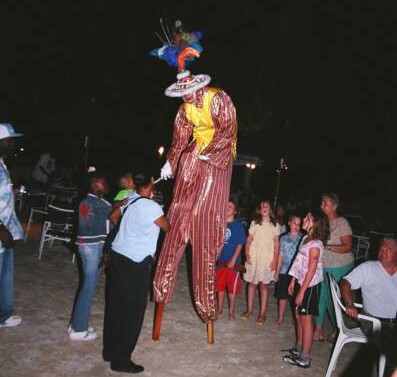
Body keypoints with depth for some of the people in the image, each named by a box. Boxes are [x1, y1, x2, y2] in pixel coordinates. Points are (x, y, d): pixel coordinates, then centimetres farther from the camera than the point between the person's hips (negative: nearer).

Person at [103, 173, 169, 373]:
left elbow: (113, 217, 21)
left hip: (117, 256, 8)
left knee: (115, 306, 17)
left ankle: (110, 351, 31)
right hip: (135, 264, -8)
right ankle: (121, 361, 14)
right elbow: (167, 228, -1)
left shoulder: (130, 200, 6)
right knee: (132, 311, 4)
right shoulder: (151, 206, -15)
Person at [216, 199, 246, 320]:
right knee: (220, 286, 14)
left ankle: (231, 311, 23)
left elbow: (240, 244, -9)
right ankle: (220, 308, 30)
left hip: (233, 262, -3)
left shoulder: (238, 225, -7)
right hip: (220, 260, 4)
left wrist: (233, 260, -14)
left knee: (232, 288, 6)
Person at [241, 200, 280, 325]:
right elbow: (249, 240, 6)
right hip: (253, 257, 2)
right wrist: (247, 254, -5)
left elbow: (276, 243, 2)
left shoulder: (275, 225, 2)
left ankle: (262, 314, 9)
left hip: (267, 259, -2)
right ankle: (249, 309, 21)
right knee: (251, 283, 8)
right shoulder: (254, 223, 6)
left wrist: (275, 259, -5)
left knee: (264, 285, 2)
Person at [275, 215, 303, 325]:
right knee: (282, 295, 10)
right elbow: (280, 256, 8)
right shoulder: (284, 238, 5)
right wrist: (277, 271, 8)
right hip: (284, 271, 3)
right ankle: (280, 317, 24)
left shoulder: (303, 238, -3)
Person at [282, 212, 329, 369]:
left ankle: (304, 358, 13)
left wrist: (302, 291, -19)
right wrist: (293, 281, 16)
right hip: (301, 282, 8)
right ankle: (298, 348, 34)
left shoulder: (315, 244, -21)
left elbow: (312, 270, -21)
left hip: (310, 286, -8)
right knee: (299, 316, 18)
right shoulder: (305, 238, 5)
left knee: (306, 320, 2)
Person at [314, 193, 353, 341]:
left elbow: (347, 247, -17)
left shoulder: (342, 223, -13)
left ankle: (337, 329, 27)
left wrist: (328, 246, -27)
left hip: (339, 268, -5)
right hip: (323, 266, 5)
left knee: (333, 299, 4)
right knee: (320, 296, 6)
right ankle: (319, 330, 18)